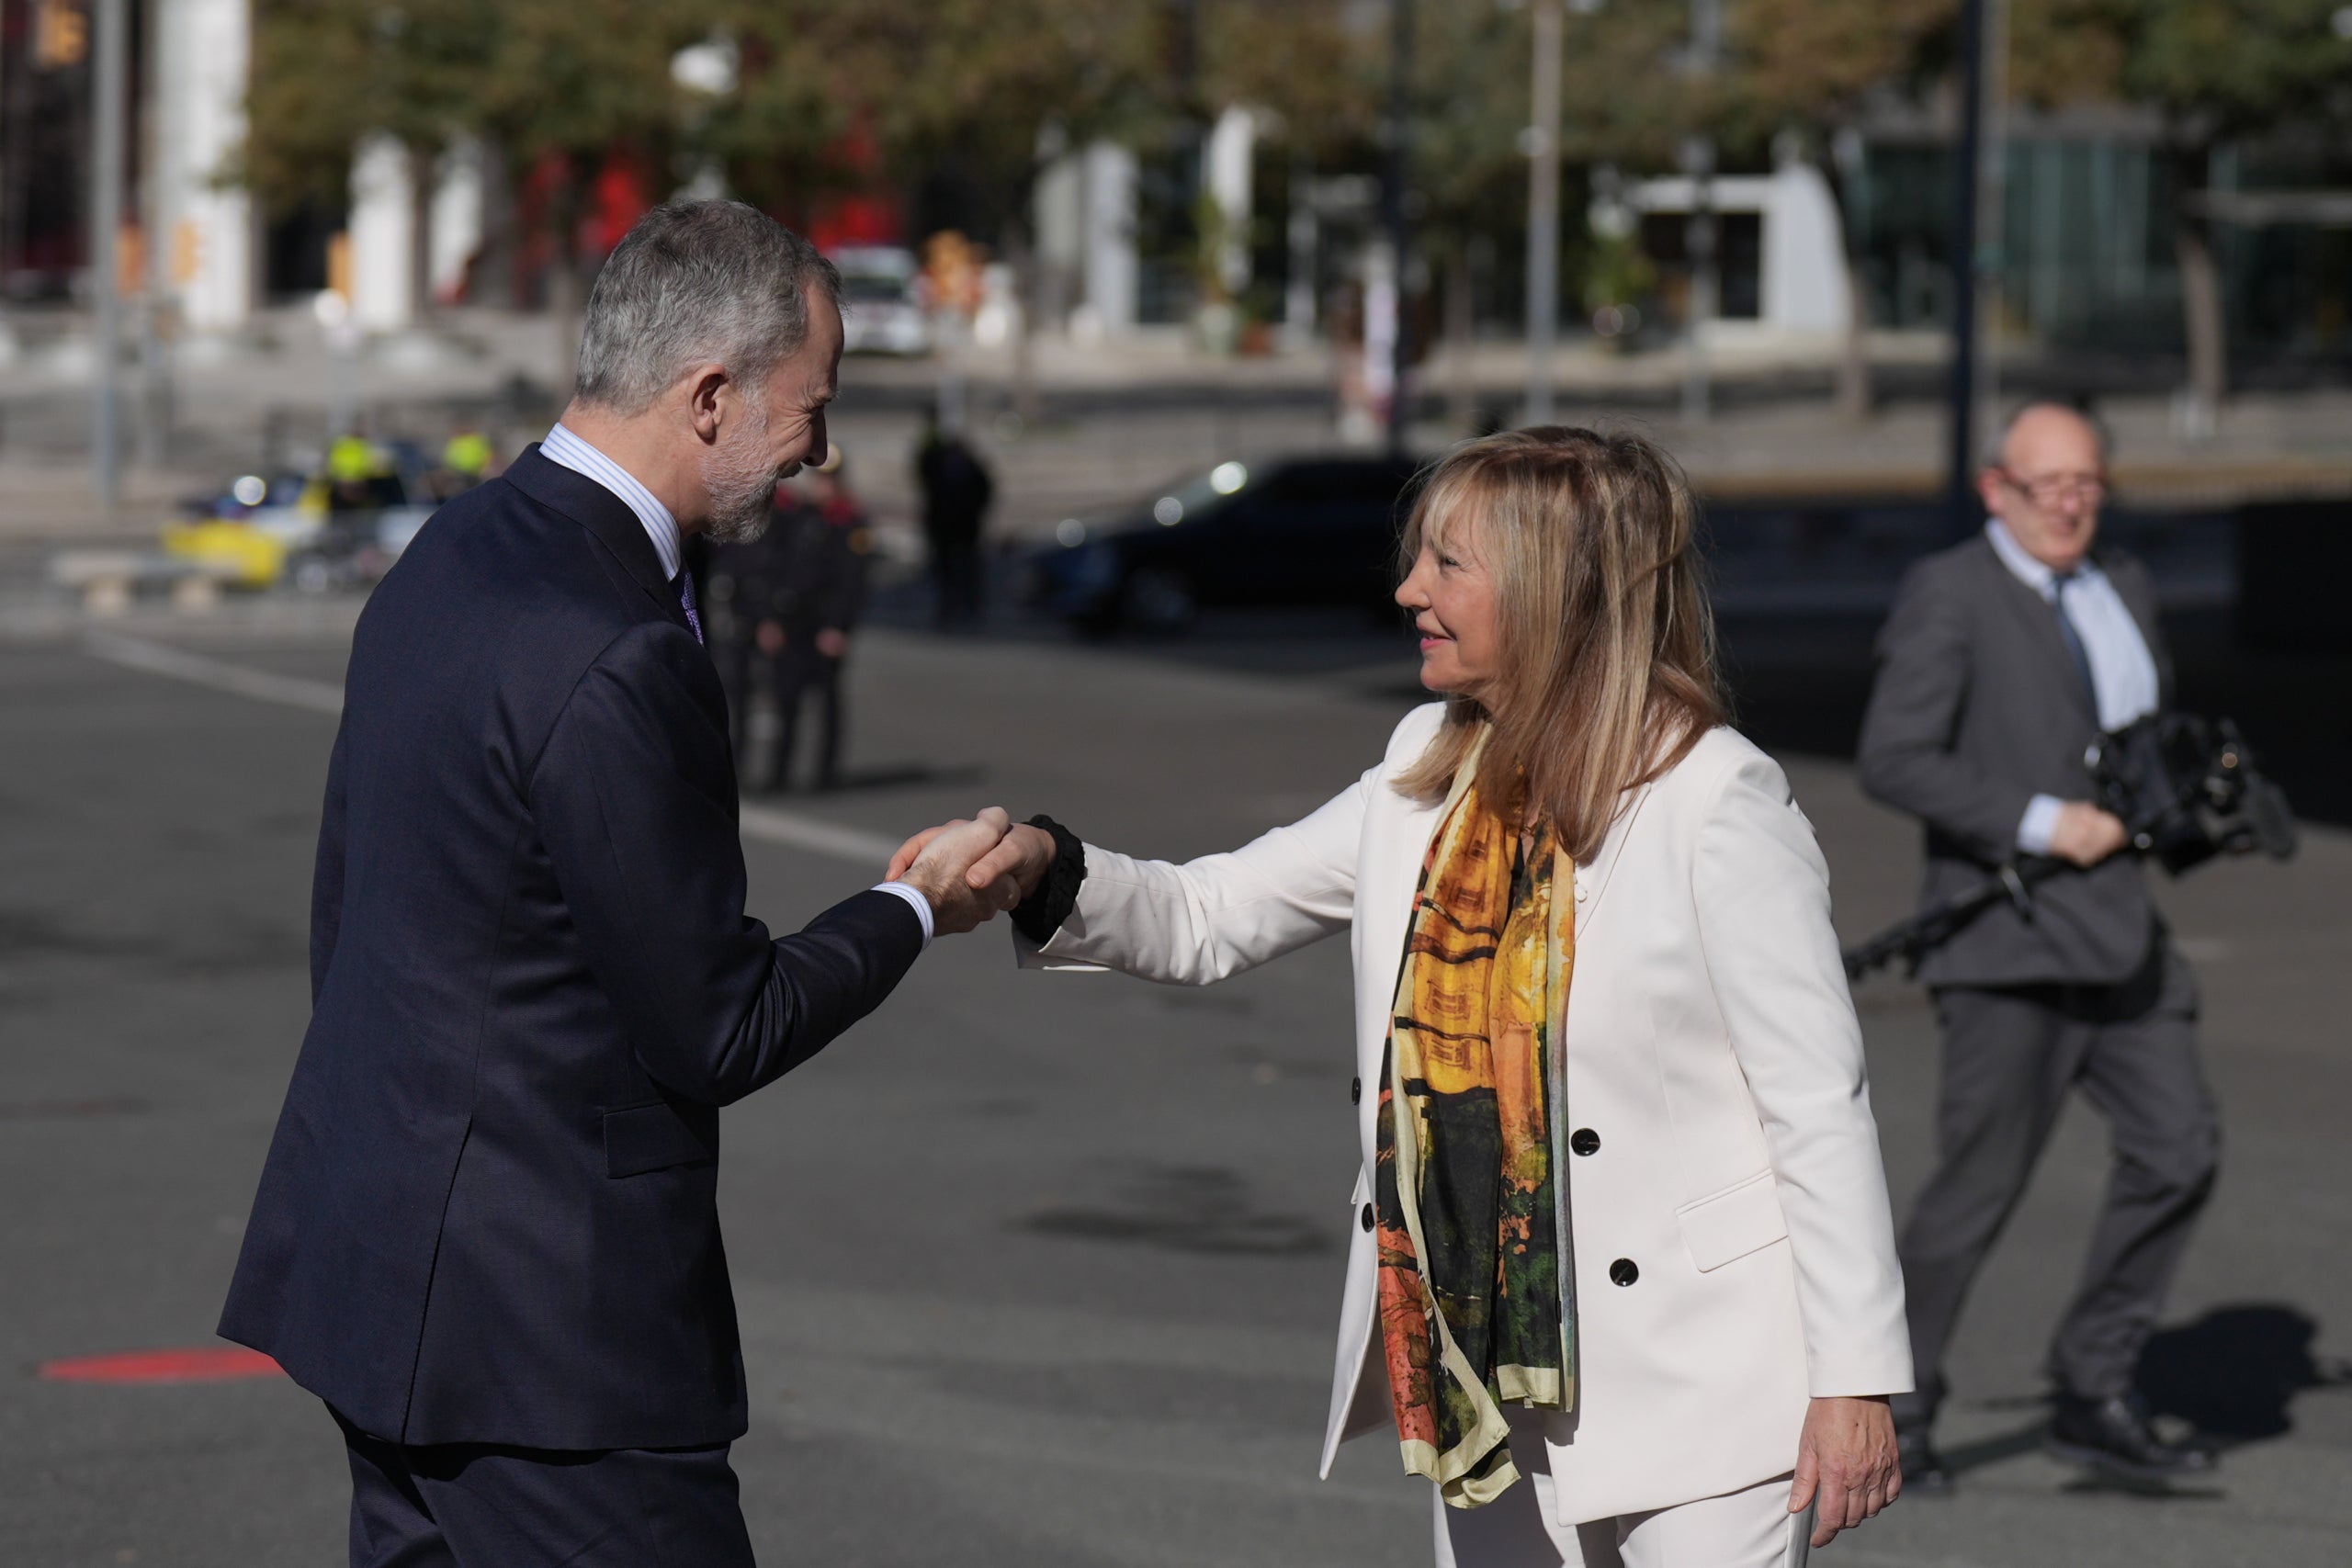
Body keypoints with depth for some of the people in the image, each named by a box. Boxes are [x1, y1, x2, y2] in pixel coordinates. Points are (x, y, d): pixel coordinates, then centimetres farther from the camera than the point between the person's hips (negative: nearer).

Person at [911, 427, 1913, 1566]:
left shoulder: (1717, 805, -13)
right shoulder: (1426, 775, 8)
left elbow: (1818, 1106, -12)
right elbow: (1208, 923, 12)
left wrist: (1856, 1377, -14)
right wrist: (1045, 870, -8)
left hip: (1696, 1386, -7)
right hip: (1487, 1381, 7)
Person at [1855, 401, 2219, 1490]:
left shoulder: (2122, 589, 16)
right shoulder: (1949, 594, -7)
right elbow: (1891, 761, -15)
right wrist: (2043, 824, -20)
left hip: (2115, 929, 7)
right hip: (2008, 934, -7)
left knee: (2178, 1145, -5)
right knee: (1982, 1178, -7)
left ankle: (2094, 1396, 5)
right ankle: (1888, 1413, 7)